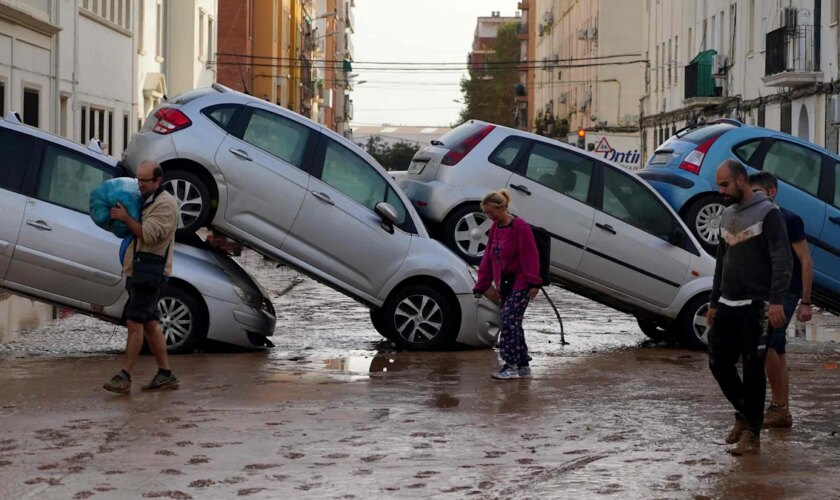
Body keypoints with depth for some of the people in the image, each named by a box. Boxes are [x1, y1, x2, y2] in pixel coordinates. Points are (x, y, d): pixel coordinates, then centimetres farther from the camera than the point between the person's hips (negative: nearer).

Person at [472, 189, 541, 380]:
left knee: (509, 321, -15)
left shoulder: (520, 227, -13)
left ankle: (510, 365, -12)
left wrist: (533, 282, -21)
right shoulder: (495, 228, 12)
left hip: (520, 285, -8)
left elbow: (530, 256, -16)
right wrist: (480, 286, 15)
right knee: (513, 324, 9)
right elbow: (488, 259, 15)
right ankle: (523, 366, 15)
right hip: (504, 286, 8)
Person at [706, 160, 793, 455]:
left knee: (753, 369, -4)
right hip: (727, 306, 7)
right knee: (719, 363, 5)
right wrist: (714, 302, 20)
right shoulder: (727, 215, 16)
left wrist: (776, 300, -22)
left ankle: (752, 433, 2)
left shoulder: (767, 213, -7)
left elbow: (782, 260, -13)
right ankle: (744, 414, 25)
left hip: (755, 306, -7)